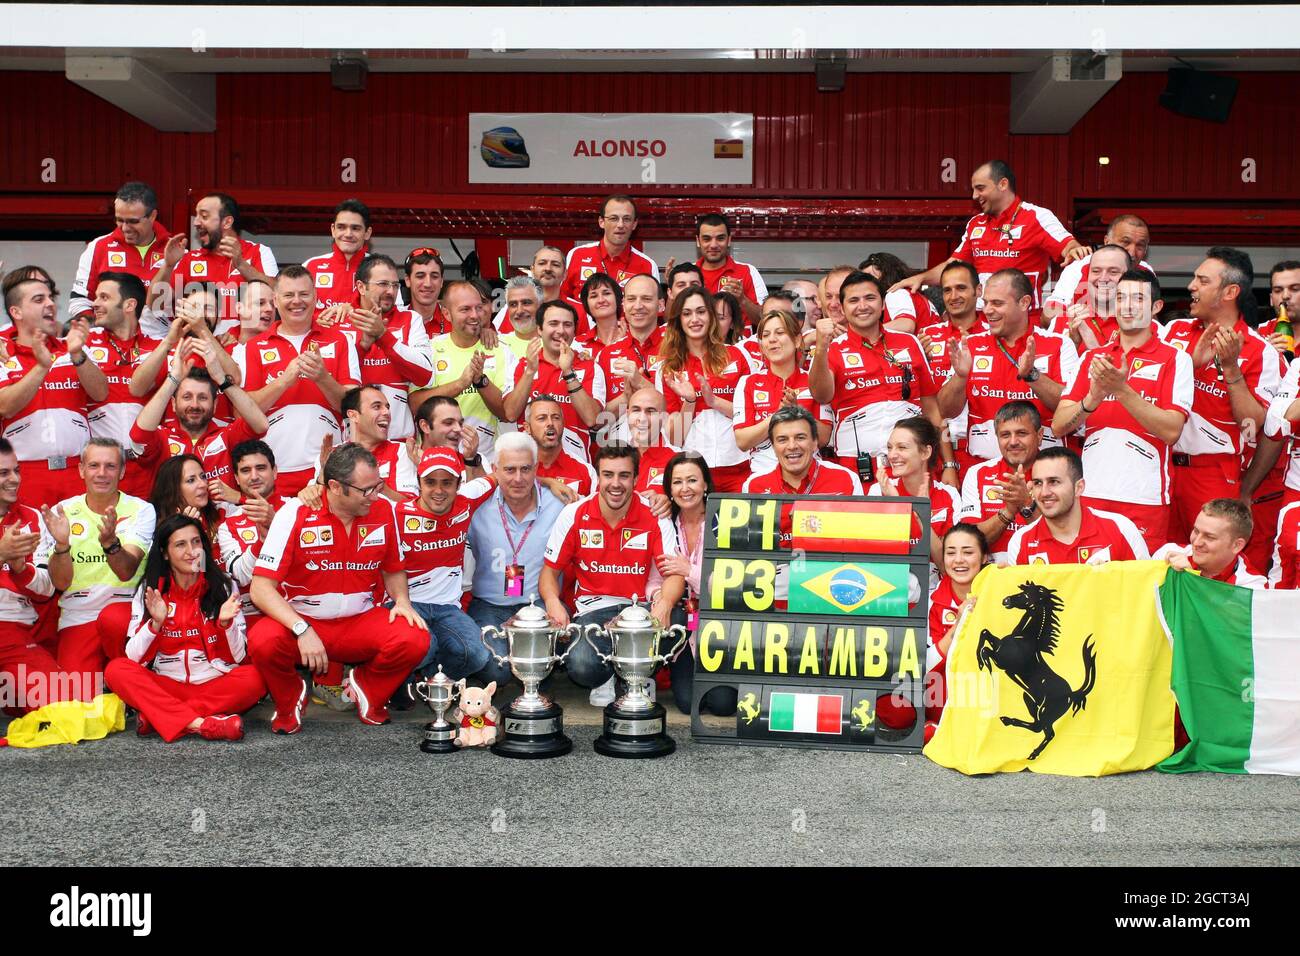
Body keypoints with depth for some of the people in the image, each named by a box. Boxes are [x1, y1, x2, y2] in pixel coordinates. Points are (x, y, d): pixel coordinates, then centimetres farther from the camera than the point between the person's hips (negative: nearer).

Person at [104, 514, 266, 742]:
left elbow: (239, 658, -1)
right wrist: (156, 623, -20)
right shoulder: (149, 591, 3)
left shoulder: (224, 587, 1)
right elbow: (134, 658, -4)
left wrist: (226, 623, -19)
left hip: (216, 686, -1)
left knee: (254, 679, -29)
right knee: (116, 669, -23)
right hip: (165, 687, 1)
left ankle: (156, 717, -26)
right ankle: (198, 723, -36)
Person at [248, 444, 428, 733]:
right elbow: (261, 588, -17)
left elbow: (393, 569, 15)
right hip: (301, 619, -2)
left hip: (360, 621, 2)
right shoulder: (295, 514, -14)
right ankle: (291, 698, 2)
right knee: (264, 641, -35)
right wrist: (302, 629, -29)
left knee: (415, 640, -27)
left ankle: (366, 688, 7)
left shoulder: (383, 509, -3)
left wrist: (402, 600, -6)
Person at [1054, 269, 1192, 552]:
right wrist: (1093, 398, -15)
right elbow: (1058, 426, 3)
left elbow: (1171, 430, -11)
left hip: (1144, 497, -3)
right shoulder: (1092, 358, 12)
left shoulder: (1174, 359, 2)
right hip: (1090, 494, 3)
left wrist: (1122, 390, -19)